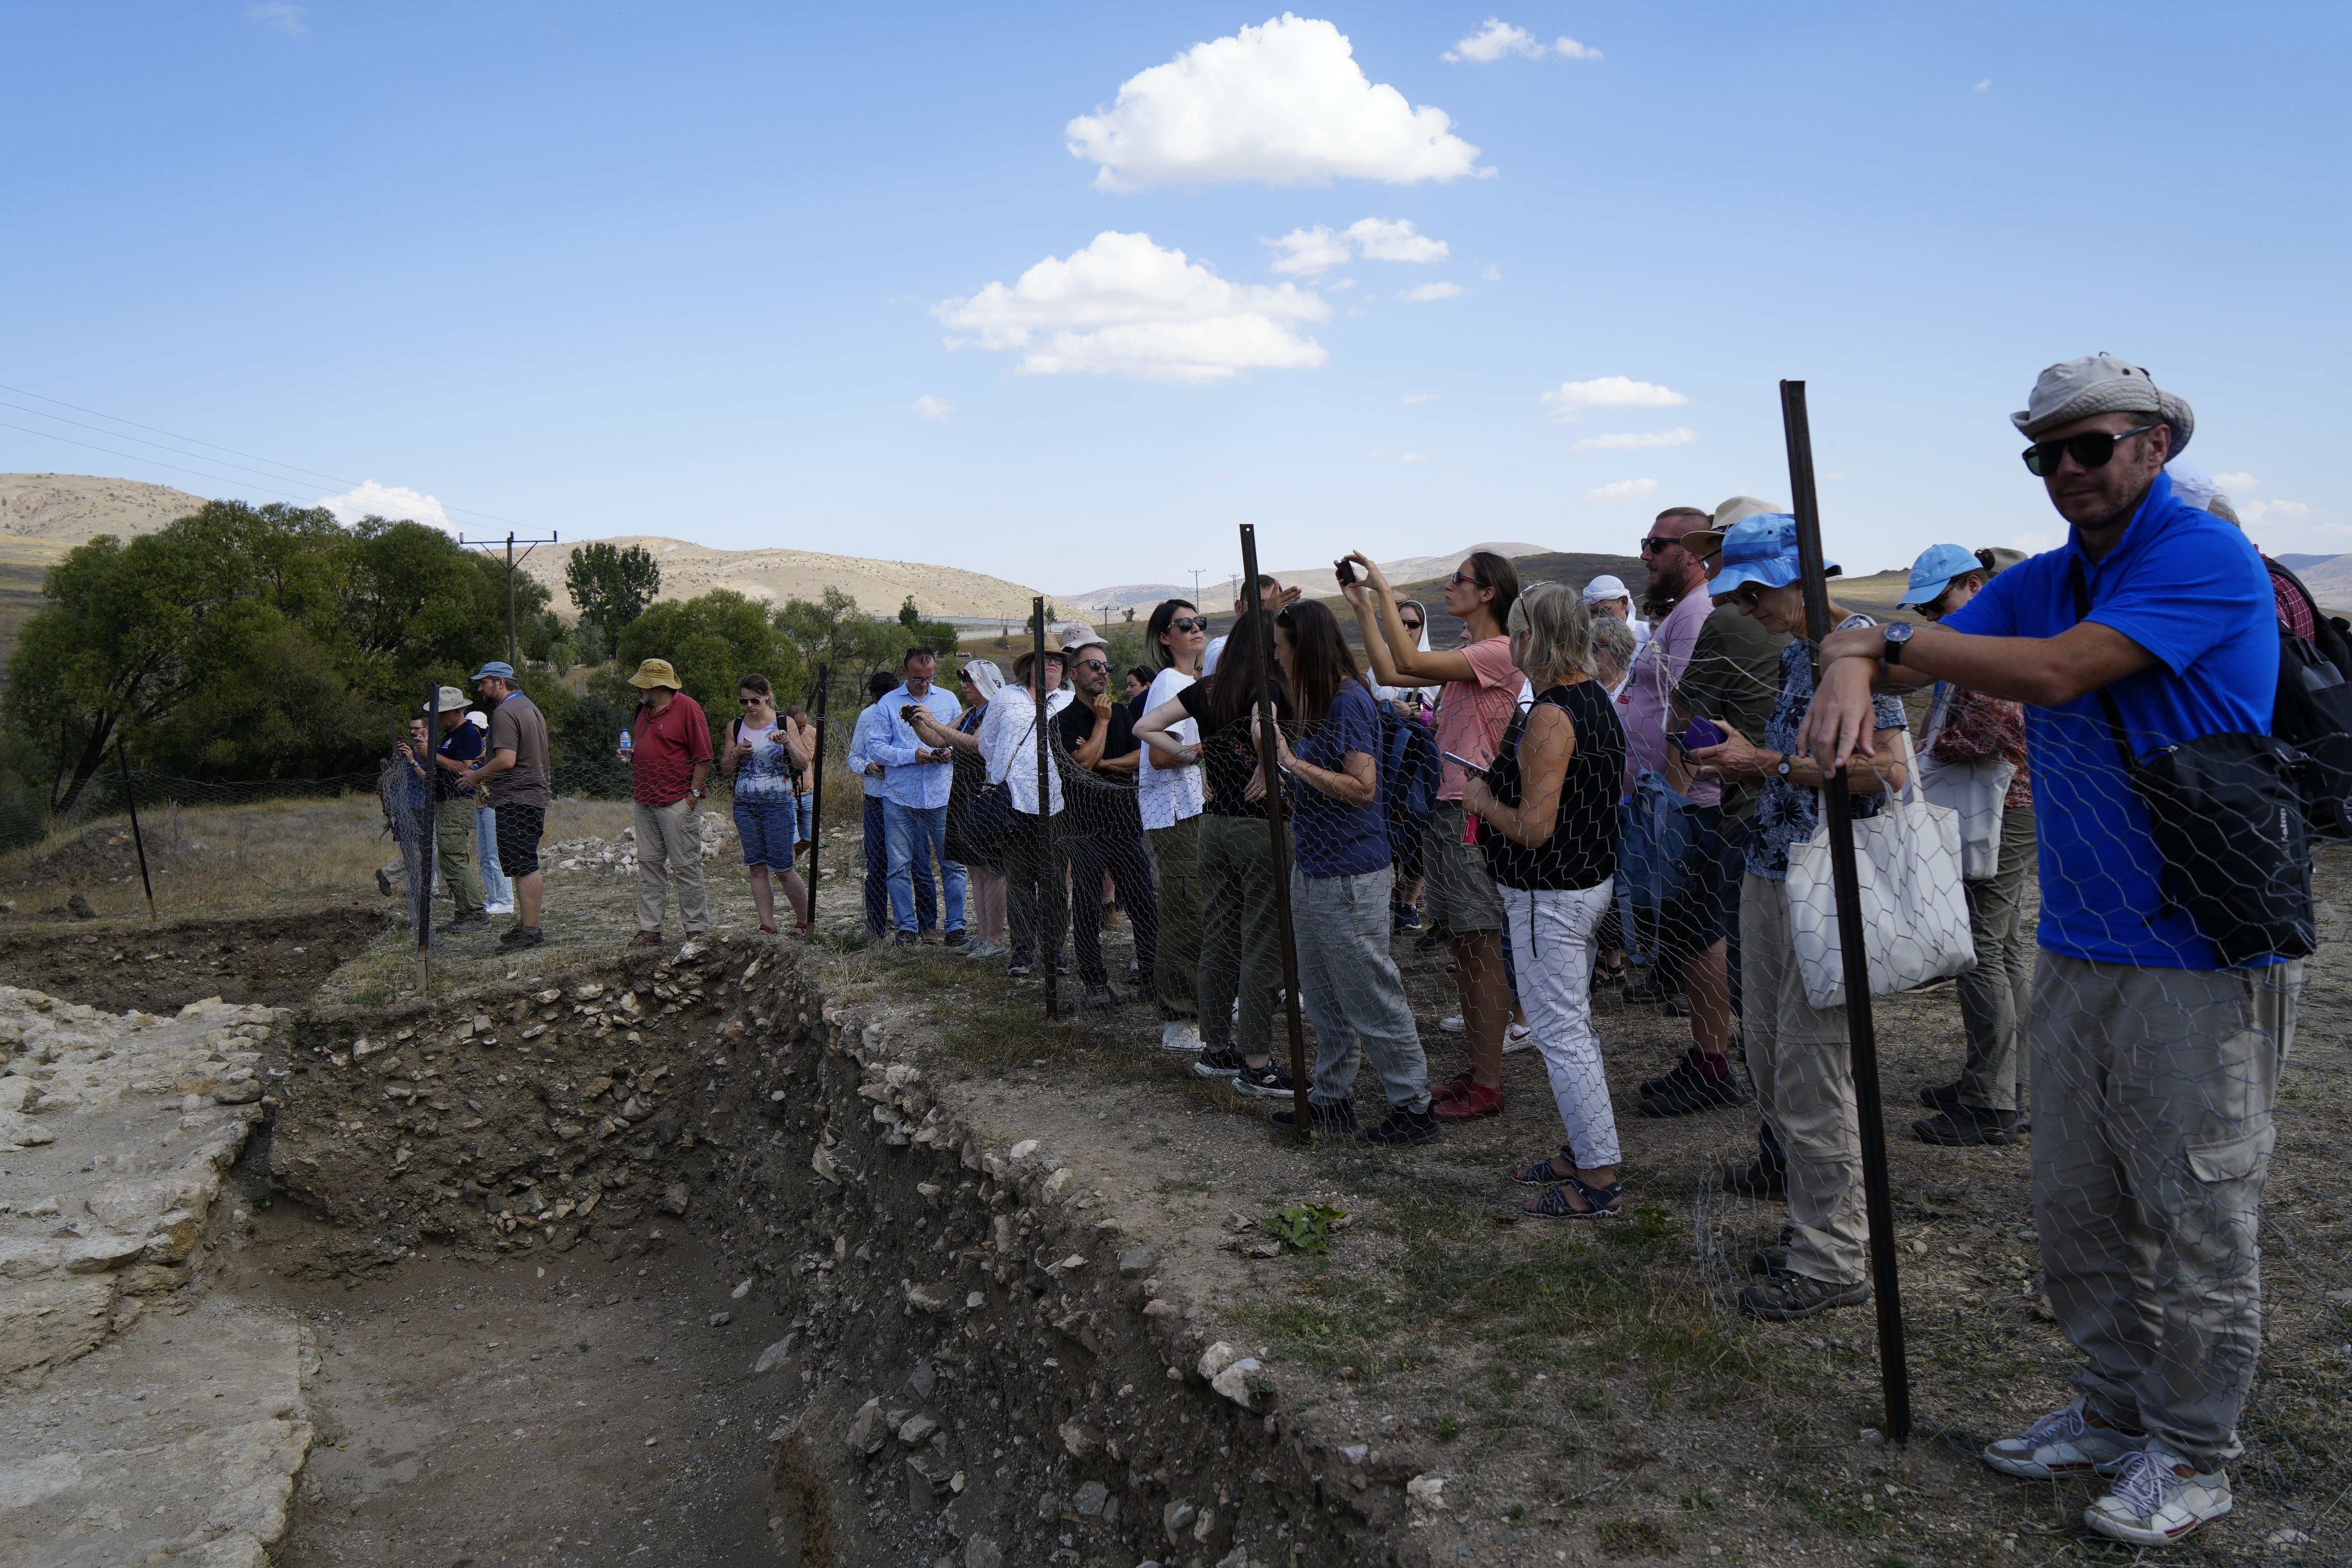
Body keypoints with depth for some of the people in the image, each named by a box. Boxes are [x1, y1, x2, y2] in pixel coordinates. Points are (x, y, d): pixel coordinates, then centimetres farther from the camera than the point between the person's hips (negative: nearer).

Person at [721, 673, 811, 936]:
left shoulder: (784, 724, -1)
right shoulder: (735, 727, 8)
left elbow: (804, 766, -3)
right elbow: (726, 770, 12)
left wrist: (788, 742, -20)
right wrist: (736, 753, -9)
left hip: (779, 804, -3)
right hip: (745, 805, 4)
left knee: (783, 867, -3)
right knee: (757, 867, 3)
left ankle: (804, 922, 12)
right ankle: (767, 925, 8)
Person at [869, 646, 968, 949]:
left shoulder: (948, 700, 12)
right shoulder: (888, 704, 5)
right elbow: (875, 747, -3)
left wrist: (951, 751, -8)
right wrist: (912, 755, -15)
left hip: (942, 797, 1)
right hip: (900, 798, -1)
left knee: (953, 862, -1)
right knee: (900, 866, 3)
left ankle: (956, 925, 8)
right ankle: (907, 926, 13)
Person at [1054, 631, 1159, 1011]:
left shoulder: (1120, 713, 15)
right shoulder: (1064, 719, -1)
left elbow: (1141, 757, 6)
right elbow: (1083, 761, -15)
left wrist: (1102, 763, -6)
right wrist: (1101, 721, -6)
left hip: (1126, 822, 4)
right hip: (1086, 828, -4)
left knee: (1145, 905, 2)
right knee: (1087, 909, 2)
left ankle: (1150, 974, 11)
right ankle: (1095, 983, 11)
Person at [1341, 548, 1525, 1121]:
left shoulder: (1501, 653, -13)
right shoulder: (1465, 655, 17)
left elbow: (1410, 662, -22)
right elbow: (1389, 674, 16)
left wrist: (1385, 591, -14)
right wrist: (1364, 607, 13)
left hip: (1476, 812, -10)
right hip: (1447, 809, 10)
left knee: (1482, 952, -5)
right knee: (1462, 949, 13)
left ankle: (1488, 1087, 2)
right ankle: (1477, 1069, 21)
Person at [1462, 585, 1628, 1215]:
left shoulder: (1549, 717, -23)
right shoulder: (1597, 699, 8)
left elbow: (1534, 827, -26)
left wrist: (1483, 800, -9)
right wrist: (1501, 783, 16)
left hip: (1550, 898, -10)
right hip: (1592, 881, 10)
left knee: (1560, 1033, -2)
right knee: (1576, 1025, 19)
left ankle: (1598, 1181, 5)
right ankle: (1585, 1151, 30)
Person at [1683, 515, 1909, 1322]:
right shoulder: (1795, 652, 15)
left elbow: (1884, 771, -21)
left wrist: (1765, 763, -19)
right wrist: (1734, 761, 9)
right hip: (1769, 877, 9)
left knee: (1809, 1075, -3)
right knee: (1772, 1066, 14)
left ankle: (1832, 1262, 9)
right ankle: (1813, 1228, 28)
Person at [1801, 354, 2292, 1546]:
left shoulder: (2207, 560, -13)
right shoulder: (2044, 581, 10)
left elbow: (2053, 673, -25)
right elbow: (1908, 647, 5)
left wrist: (1882, 637, -15)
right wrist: (1850, 671, -20)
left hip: (2200, 962, -7)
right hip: (2077, 949, 8)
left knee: (2197, 1222, 5)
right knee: (2075, 1210, 16)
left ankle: (2191, 1453, 22)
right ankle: (2114, 1408, 33)